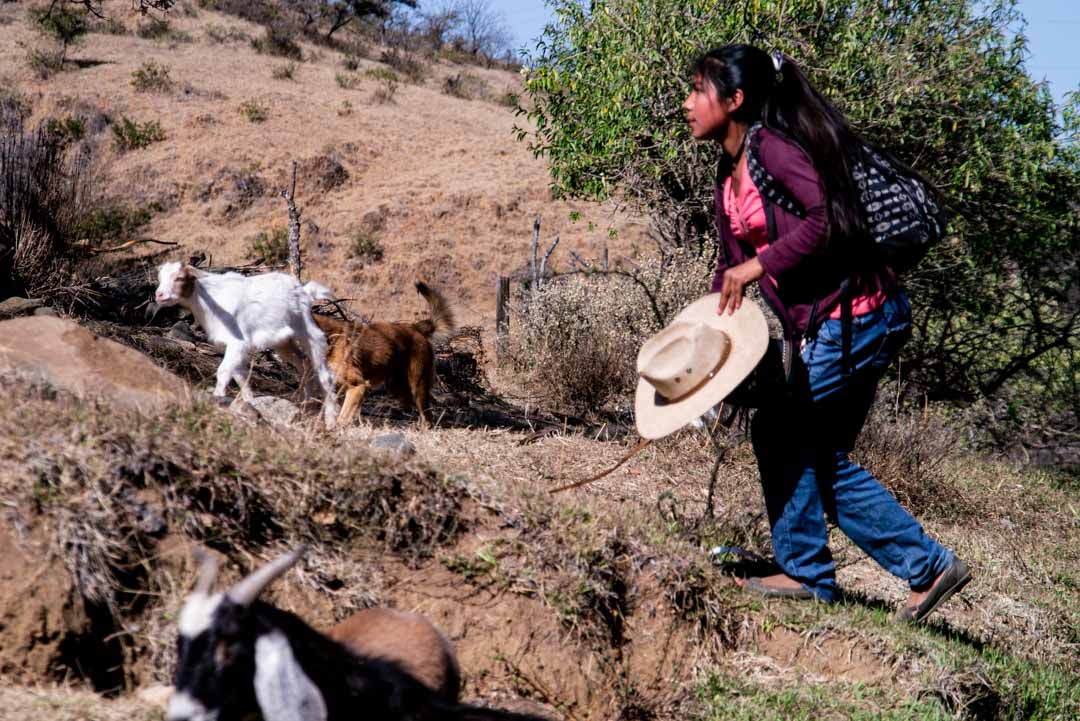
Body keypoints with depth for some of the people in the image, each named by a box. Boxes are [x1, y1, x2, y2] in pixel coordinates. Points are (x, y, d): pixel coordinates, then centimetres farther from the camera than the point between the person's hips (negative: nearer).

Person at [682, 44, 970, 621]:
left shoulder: (771, 146, -14)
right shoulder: (730, 175, 14)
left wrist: (758, 265, -20)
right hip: (821, 324, 10)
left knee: (778, 430, 2)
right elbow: (729, 265, 19)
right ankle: (928, 565, 15)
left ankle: (805, 570, 16)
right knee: (821, 454, 12)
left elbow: (831, 217, -26)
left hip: (853, 314, -10)